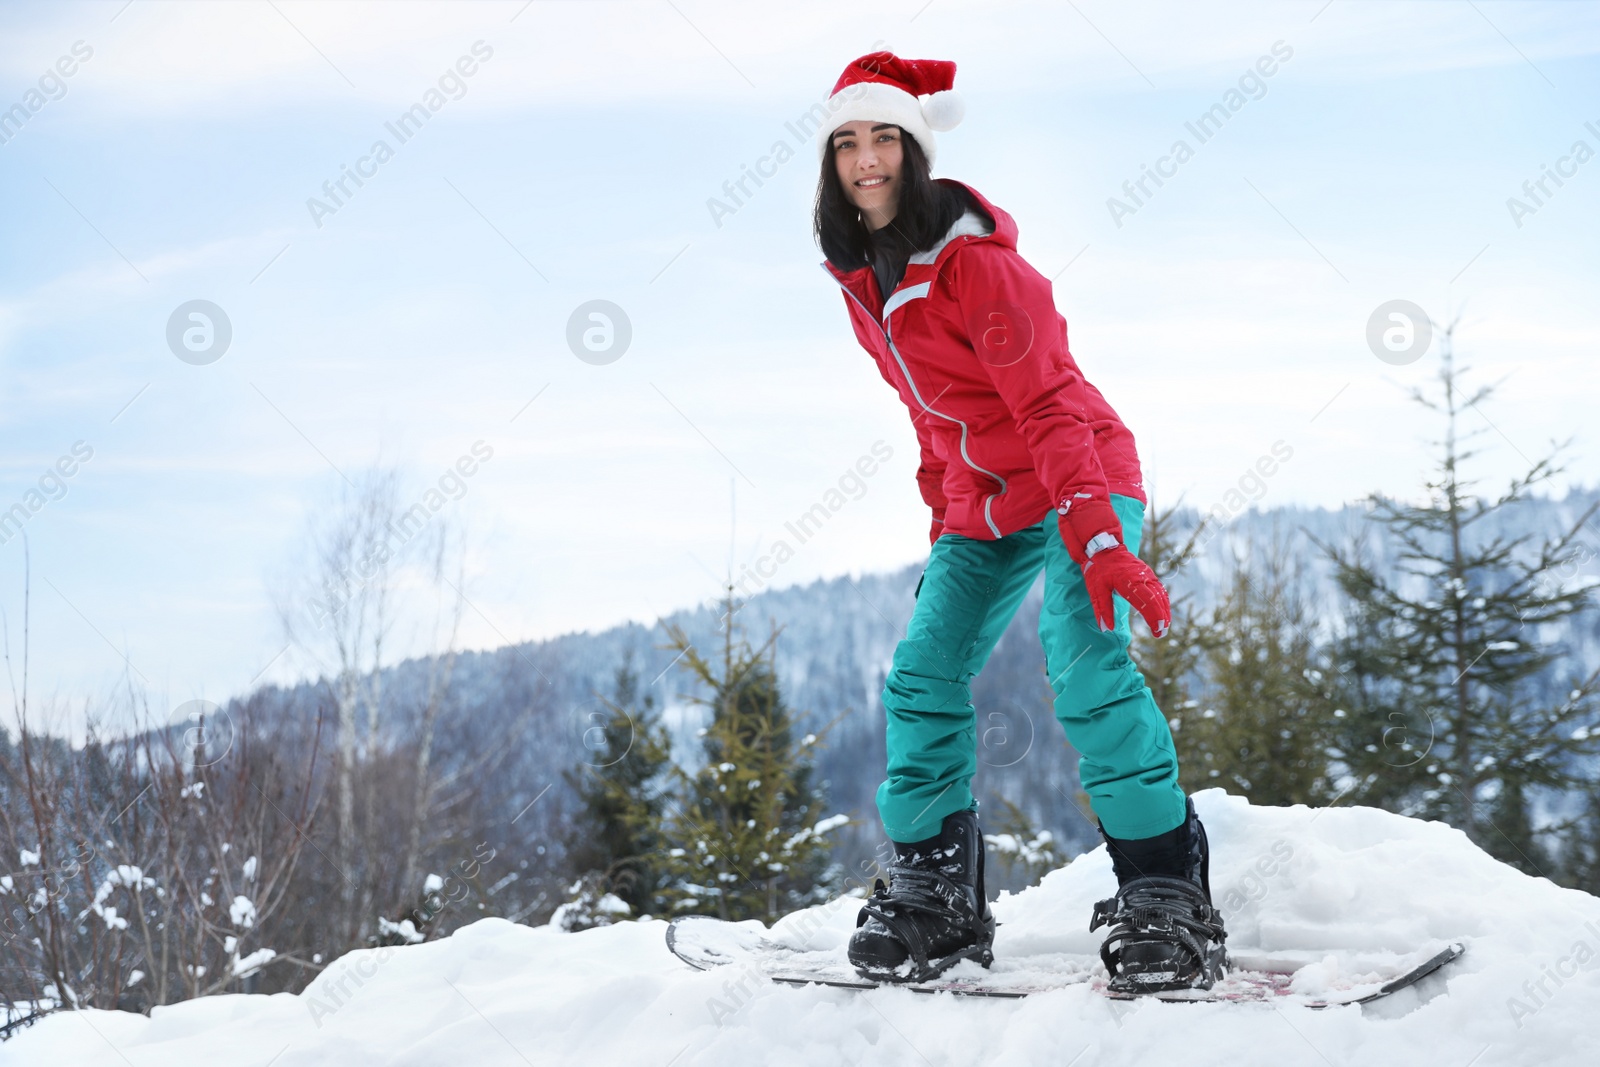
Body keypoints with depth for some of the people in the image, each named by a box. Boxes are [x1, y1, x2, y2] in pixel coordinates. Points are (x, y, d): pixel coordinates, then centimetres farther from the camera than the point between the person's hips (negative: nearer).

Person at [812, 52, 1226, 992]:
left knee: (1086, 664, -25)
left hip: (1079, 483, -7)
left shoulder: (973, 258, -20)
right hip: (983, 505, 8)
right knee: (923, 679, -5)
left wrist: (1100, 544, -32)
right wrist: (944, 520, 16)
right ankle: (935, 894, 5)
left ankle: (1166, 894, -20)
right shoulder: (862, 275, 5)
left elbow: (1048, 404, -25)